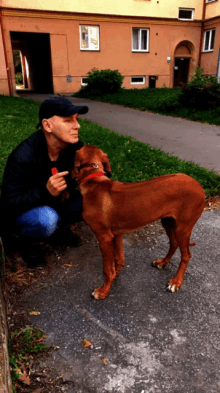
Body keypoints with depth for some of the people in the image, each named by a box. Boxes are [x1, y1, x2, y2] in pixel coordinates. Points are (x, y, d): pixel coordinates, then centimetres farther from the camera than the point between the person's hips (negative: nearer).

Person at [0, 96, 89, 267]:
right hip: (21, 213, -5)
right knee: (46, 219, -37)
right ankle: (28, 241, -1)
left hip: (54, 203, 6)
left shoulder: (75, 146, -17)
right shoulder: (23, 157, -32)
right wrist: (46, 192, -44)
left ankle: (58, 226, 12)